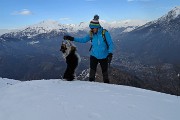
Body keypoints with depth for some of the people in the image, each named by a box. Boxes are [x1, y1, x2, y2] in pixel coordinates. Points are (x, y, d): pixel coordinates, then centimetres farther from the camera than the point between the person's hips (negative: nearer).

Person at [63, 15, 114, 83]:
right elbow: (83, 40, 5)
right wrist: (72, 38, -3)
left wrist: (110, 54, -24)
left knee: (105, 72, 10)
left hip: (103, 57, -2)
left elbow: (111, 44, -12)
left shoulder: (105, 33, -15)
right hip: (94, 56, 2)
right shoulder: (92, 34, -3)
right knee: (92, 72, -8)